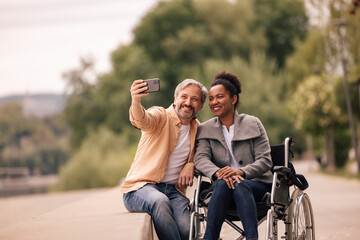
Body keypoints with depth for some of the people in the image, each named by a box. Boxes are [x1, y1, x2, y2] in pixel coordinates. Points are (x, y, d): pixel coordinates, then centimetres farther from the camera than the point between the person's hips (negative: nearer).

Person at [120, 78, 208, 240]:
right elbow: (142, 120, -26)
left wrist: (191, 164, 2)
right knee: (159, 201, -39)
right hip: (141, 186, -4)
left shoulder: (196, 128, 14)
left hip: (174, 190, 4)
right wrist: (136, 102, -51)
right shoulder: (161, 116, -3)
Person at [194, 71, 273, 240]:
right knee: (222, 183, -34)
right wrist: (218, 173, -29)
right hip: (223, 188, 1)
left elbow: (265, 161, -4)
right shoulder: (205, 129, 10)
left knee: (239, 184, -35)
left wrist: (240, 172, -23)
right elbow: (201, 158, -7)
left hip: (256, 184, -1)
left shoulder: (253, 124, 3)